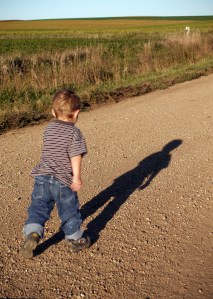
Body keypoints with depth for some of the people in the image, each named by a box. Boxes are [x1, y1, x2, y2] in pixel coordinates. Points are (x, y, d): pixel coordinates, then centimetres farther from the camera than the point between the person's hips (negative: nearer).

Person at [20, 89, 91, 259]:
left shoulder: (49, 129, 10)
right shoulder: (74, 133, -9)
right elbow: (75, 156, -17)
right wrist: (77, 177, -16)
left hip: (42, 177, 4)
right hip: (63, 181, -4)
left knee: (38, 208, 14)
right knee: (69, 211, 14)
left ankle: (33, 233, -8)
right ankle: (76, 240, 30)